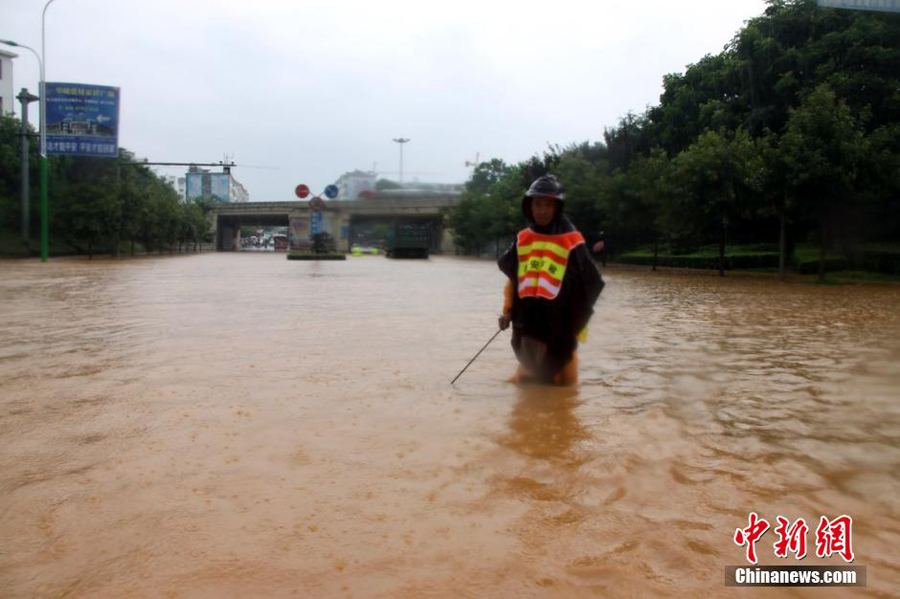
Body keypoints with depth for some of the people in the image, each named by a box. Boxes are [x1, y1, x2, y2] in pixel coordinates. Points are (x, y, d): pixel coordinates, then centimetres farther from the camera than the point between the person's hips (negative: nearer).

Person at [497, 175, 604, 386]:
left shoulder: (571, 242, -8)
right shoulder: (522, 240, 6)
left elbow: (592, 284, -4)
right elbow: (512, 278, 16)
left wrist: (578, 320, -4)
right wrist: (508, 311, 12)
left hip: (560, 329, -4)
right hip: (526, 326, 5)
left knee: (562, 384, 6)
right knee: (523, 382, 17)